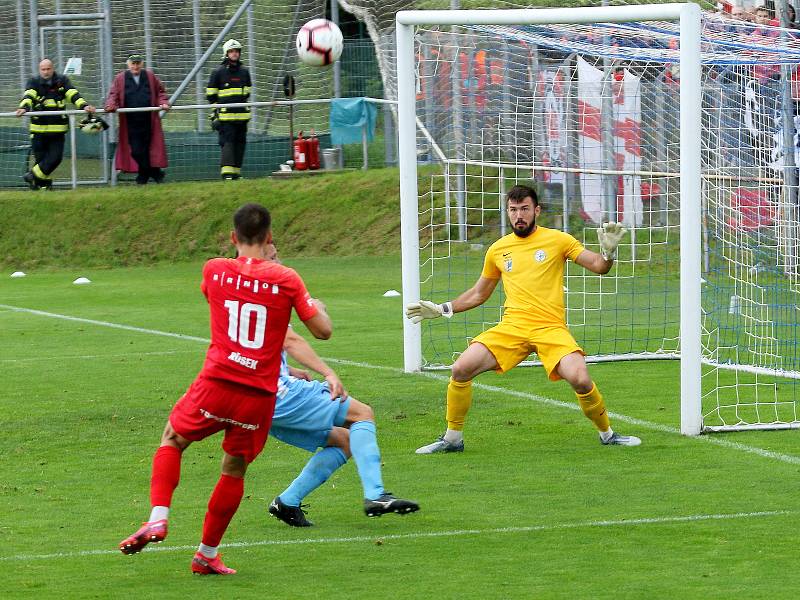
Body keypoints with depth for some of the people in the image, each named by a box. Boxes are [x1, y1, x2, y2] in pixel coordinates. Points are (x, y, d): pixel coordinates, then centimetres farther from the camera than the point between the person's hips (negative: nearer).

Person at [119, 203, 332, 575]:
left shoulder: (214, 270, 1)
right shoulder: (286, 279, -3)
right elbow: (322, 331, 0)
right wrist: (316, 306, 21)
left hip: (217, 384, 0)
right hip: (260, 395, 0)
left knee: (172, 440, 22)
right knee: (235, 468, 16)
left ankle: (158, 518, 1)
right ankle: (207, 554, 23)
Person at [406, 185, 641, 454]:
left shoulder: (557, 240, 6)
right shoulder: (498, 250, 15)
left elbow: (598, 266, 5)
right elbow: (478, 294, 28)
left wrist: (608, 252, -16)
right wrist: (440, 309, 22)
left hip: (551, 328, -3)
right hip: (511, 327, 3)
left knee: (580, 379, -26)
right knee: (461, 369, -15)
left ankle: (607, 434, 1)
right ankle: (452, 438, 3)